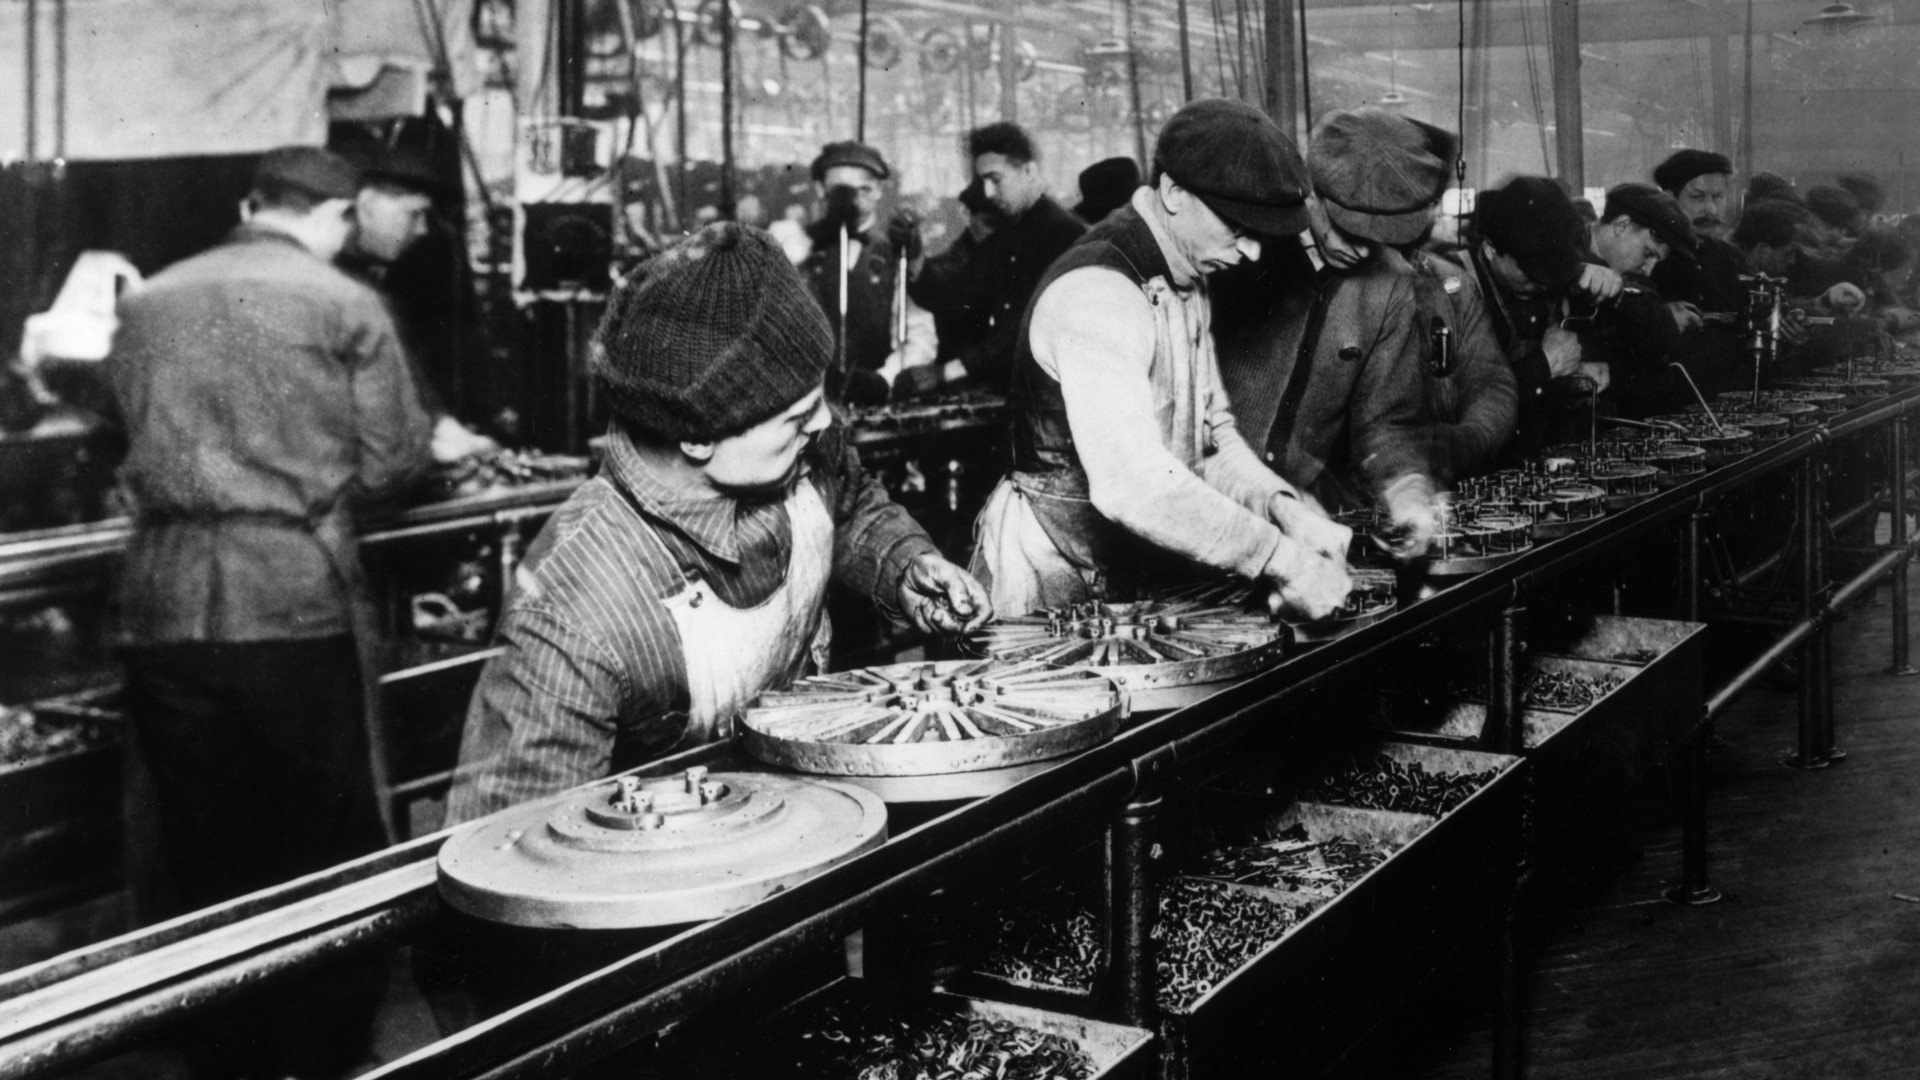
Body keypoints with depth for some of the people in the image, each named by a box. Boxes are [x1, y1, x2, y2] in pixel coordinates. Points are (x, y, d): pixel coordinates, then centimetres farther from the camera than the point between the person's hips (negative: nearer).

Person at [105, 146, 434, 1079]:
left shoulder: (146, 303, 10)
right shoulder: (343, 304, -2)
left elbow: (137, 438, 16)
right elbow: (393, 461, -1)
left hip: (165, 605, 4)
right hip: (297, 602, -4)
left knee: (200, 856, 13)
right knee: (325, 855, 8)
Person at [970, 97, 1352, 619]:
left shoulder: (1186, 283, 10)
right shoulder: (1095, 292, -21)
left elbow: (1211, 437, 12)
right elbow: (1131, 484, -31)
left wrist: (1282, 508, -6)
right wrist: (1281, 561, -29)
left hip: (1140, 578, 8)